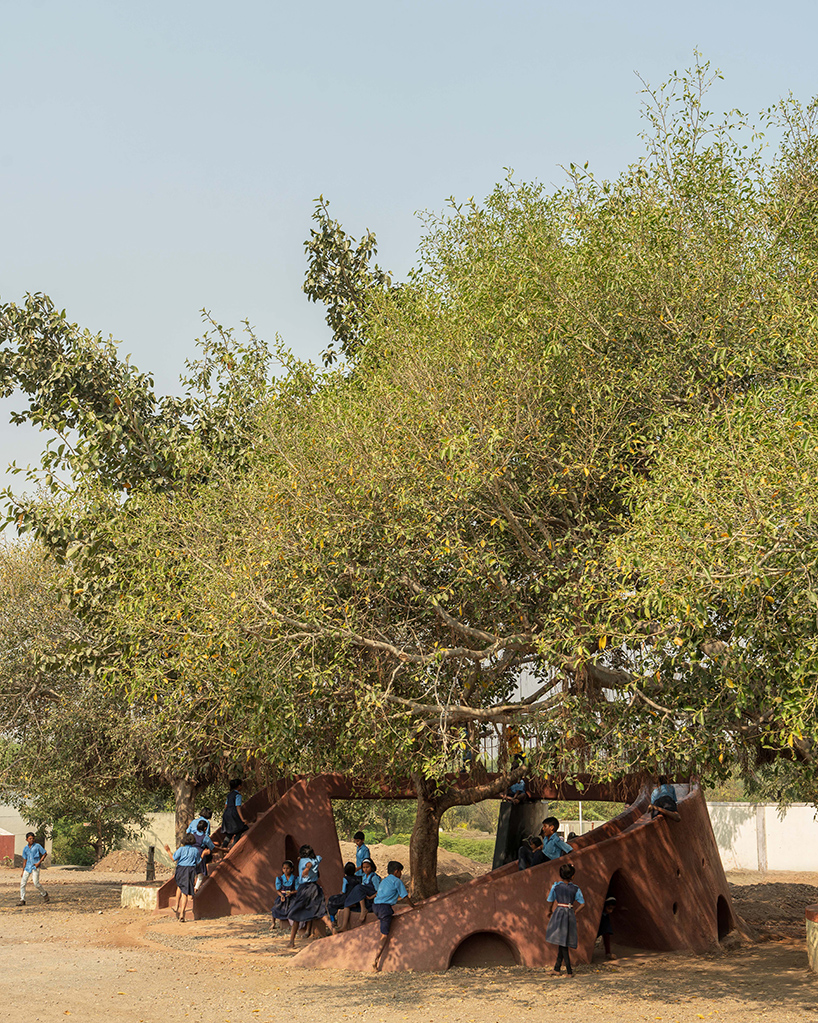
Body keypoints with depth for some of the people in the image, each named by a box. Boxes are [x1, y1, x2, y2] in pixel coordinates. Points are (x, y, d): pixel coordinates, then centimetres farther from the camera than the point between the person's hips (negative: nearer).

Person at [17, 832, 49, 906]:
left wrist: (39, 862, -10)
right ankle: (22, 900, 2)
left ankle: (44, 894, 11)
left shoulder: (37, 846, -4)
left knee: (35, 883, -14)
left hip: (35, 867, -5)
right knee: (22, 883, -4)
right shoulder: (25, 848, 9)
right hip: (27, 867, 5)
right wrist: (23, 871, 15)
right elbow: (25, 860, 15)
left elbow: (45, 854, 1)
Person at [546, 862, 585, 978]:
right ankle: (557, 968, 17)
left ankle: (569, 971, -7)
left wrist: (550, 912, 23)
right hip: (570, 914, 2)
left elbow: (550, 901, 5)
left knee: (562, 943, 0)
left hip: (559, 912, -2)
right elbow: (582, 904, -1)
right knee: (564, 943, 12)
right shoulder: (575, 888, -1)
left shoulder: (556, 886, -3)